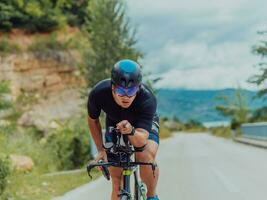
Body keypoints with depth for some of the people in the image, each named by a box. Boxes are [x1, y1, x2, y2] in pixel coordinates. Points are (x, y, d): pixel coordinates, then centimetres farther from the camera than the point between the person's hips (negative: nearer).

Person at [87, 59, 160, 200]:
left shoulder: (148, 100, -40)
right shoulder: (98, 93, -33)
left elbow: (141, 141, -46)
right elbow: (93, 120, -10)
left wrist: (131, 131, -66)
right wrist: (100, 149, -10)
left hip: (144, 124, -2)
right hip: (115, 123, 2)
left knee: (146, 156, -32)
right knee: (116, 180, 1)